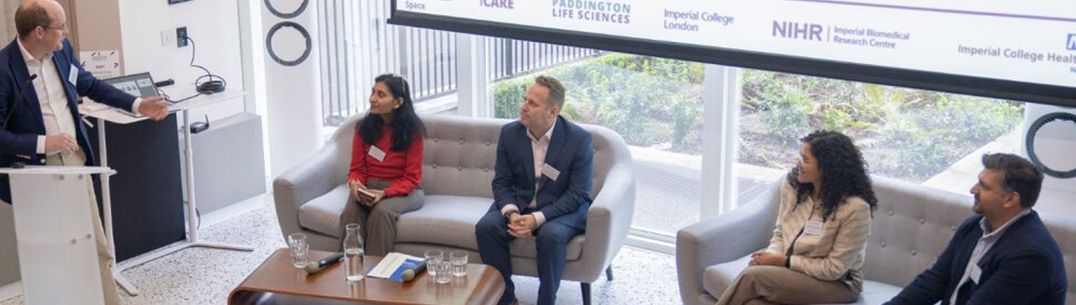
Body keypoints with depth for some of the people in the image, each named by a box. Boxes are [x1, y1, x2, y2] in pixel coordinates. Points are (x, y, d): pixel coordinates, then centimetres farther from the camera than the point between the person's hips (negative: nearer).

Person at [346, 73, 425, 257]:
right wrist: (354, 183, -18)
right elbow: (357, 168, 7)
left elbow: (411, 178, -8)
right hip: (368, 188, 3)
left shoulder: (412, 130, -7)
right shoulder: (364, 128, 4)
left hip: (403, 191, -3)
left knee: (382, 211, -36)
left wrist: (384, 193, -24)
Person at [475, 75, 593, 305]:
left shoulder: (579, 139, -16)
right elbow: (501, 182, 0)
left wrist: (537, 218, -27)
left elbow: (579, 194, -16)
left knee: (551, 235, -35)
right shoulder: (509, 133, -5)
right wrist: (511, 213, -22)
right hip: (519, 204, 4)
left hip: (563, 208, -4)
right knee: (486, 226, -23)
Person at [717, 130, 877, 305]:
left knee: (752, 276, -29)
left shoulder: (854, 208, -20)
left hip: (837, 284, -5)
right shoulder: (792, 186, -2)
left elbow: (833, 269, -16)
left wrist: (782, 261, -17)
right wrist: (772, 255, -11)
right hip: (791, 271, 5)